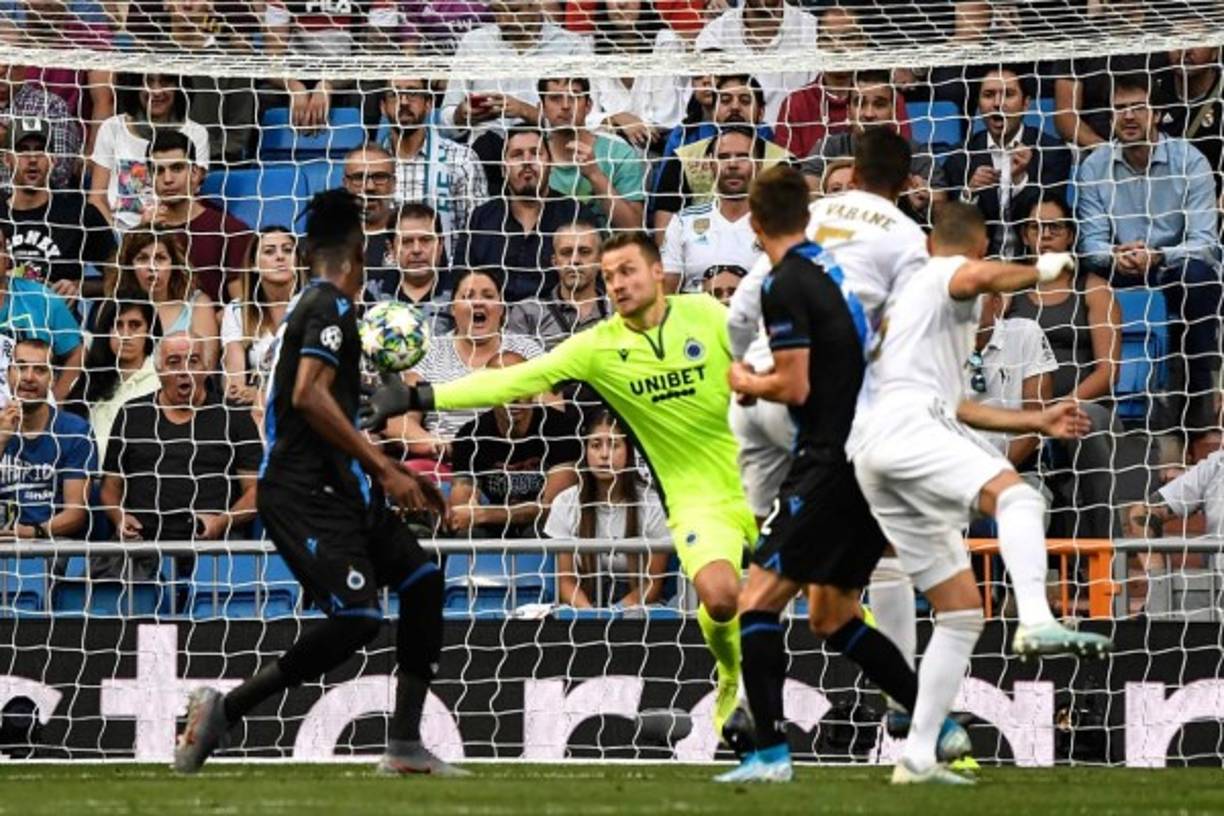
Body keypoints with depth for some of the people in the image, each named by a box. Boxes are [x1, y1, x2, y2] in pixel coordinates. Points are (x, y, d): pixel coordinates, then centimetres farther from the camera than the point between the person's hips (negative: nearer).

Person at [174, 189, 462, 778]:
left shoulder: (312, 307, 22)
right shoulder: (331, 307, -9)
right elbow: (309, 396, -22)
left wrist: (394, 476, 29)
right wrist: (384, 469, -21)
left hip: (336, 489, 10)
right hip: (304, 493, -10)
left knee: (422, 579, 10)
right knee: (357, 618, -20)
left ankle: (405, 744, 11)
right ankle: (224, 708, -12)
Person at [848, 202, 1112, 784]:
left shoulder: (913, 289, 38)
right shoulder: (948, 274, 11)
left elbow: (952, 407, 45)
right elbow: (981, 277, -18)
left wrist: (1038, 422, 45)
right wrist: (1039, 269, 0)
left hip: (869, 460, 9)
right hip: (904, 424, -9)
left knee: (962, 611, 9)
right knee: (1016, 496, -31)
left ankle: (917, 757, 4)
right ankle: (1036, 622, -58)